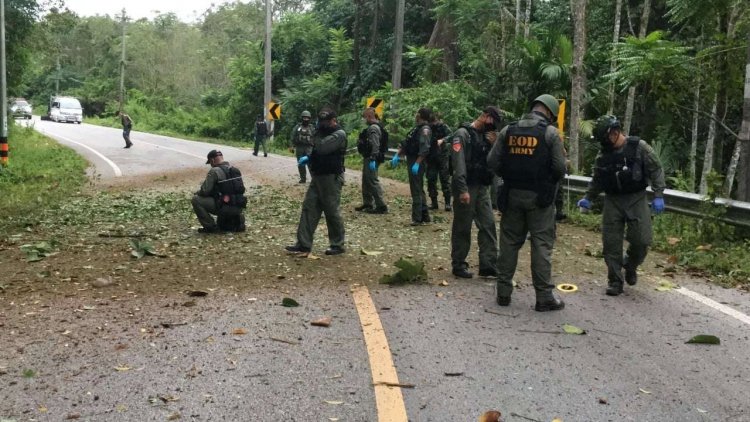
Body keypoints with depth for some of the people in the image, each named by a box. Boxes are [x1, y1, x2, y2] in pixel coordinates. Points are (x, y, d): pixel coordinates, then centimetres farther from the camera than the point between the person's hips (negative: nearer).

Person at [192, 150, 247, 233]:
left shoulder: (214, 171, -9)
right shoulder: (236, 170, 13)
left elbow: (205, 191, -11)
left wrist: (197, 193, 13)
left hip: (224, 207, -8)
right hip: (238, 208, 8)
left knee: (196, 199, 0)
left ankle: (211, 227, 0)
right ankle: (237, 219, 15)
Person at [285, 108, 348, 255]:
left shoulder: (339, 134, -14)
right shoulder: (325, 132, 15)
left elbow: (321, 147, -25)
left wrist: (317, 133, -9)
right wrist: (308, 158, 7)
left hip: (331, 178, -9)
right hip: (317, 177, 9)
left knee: (332, 212, -2)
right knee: (309, 208, 4)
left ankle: (338, 245, 11)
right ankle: (304, 244, 5)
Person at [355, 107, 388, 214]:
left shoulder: (373, 128, -16)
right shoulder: (371, 127, 16)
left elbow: (375, 145, -25)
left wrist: (373, 159, -29)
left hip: (371, 159, -11)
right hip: (368, 158, 11)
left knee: (373, 181, -10)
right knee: (366, 181, 18)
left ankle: (381, 206, -9)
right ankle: (367, 204, 29)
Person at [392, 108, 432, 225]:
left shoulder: (425, 130, -15)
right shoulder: (417, 128, 15)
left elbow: (424, 149, -25)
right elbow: (405, 144, 19)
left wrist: (417, 164, -28)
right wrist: (397, 156, 11)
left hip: (417, 163, -10)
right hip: (411, 162, 10)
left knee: (416, 191, -6)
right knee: (419, 190, 15)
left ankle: (417, 218, -2)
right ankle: (425, 217, 23)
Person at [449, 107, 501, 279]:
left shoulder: (486, 136, 14)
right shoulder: (463, 134, -9)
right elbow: (458, 163, -18)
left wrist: (493, 145, -3)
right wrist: (462, 189, -24)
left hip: (482, 188, 7)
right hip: (466, 188, -7)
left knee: (488, 225, 2)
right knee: (462, 228, 1)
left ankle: (488, 264, 6)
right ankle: (458, 265, 12)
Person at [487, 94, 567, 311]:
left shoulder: (508, 130, 2)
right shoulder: (550, 132, -8)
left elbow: (492, 162, 0)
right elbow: (559, 168, -11)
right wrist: (550, 181, 10)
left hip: (512, 194, 4)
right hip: (539, 196, -3)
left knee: (509, 242, 12)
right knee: (541, 245, 2)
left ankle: (503, 292, 16)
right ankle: (544, 296, 5)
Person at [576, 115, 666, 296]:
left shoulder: (639, 147, -6)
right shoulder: (603, 155, 6)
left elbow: (656, 170, -4)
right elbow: (597, 180, 16)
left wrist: (658, 196, -10)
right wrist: (588, 198, 5)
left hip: (636, 199, -3)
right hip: (612, 201, 3)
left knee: (641, 240, -7)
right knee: (611, 243, -1)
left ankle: (630, 265, 23)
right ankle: (615, 281, 9)